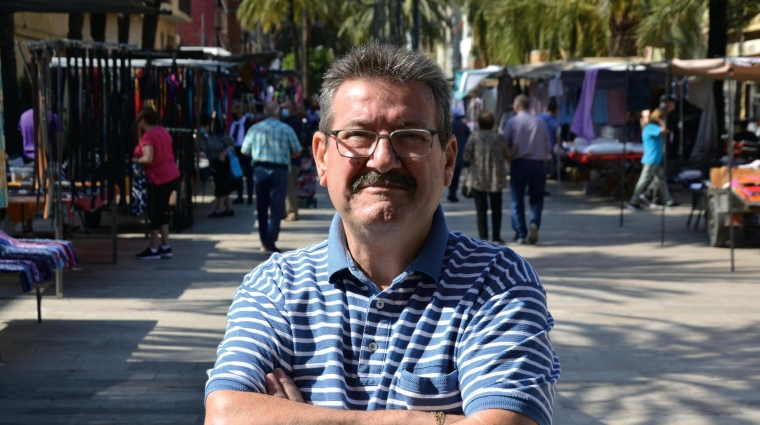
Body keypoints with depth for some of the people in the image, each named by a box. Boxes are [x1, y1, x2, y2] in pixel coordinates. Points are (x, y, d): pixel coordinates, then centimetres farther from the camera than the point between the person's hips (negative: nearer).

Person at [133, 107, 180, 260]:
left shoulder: (148, 136, -17)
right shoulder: (163, 131, 10)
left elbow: (148, 159, -27)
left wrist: (137, 160, -9)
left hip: (159, 178, -9)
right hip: (172, 174, 9)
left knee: (154, 213, 1)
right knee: (161, 211, 17)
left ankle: (153, 250, 7)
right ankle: (165, 247, 20)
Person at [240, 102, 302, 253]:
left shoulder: (254, 128, 3)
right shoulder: (286, 129, -1)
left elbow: (244, 151, 7)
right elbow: (297, 151, 2)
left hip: (260, 168, 3)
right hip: (279, 170, -2)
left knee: (261, 207, 13)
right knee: (277, 209, -1)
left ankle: (264, 242, 18)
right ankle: (270, 243, -9)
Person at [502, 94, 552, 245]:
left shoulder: (512, 122, -3)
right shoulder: (540, 122, 2)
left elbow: (506, 145, -4)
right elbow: (548, 145, 5)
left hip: (519, 164, -1)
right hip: (537, 164, 1)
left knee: (517, 201, 8)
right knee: (536, 198, 11)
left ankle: (521, 234, 6)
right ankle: (534, 223, -14)